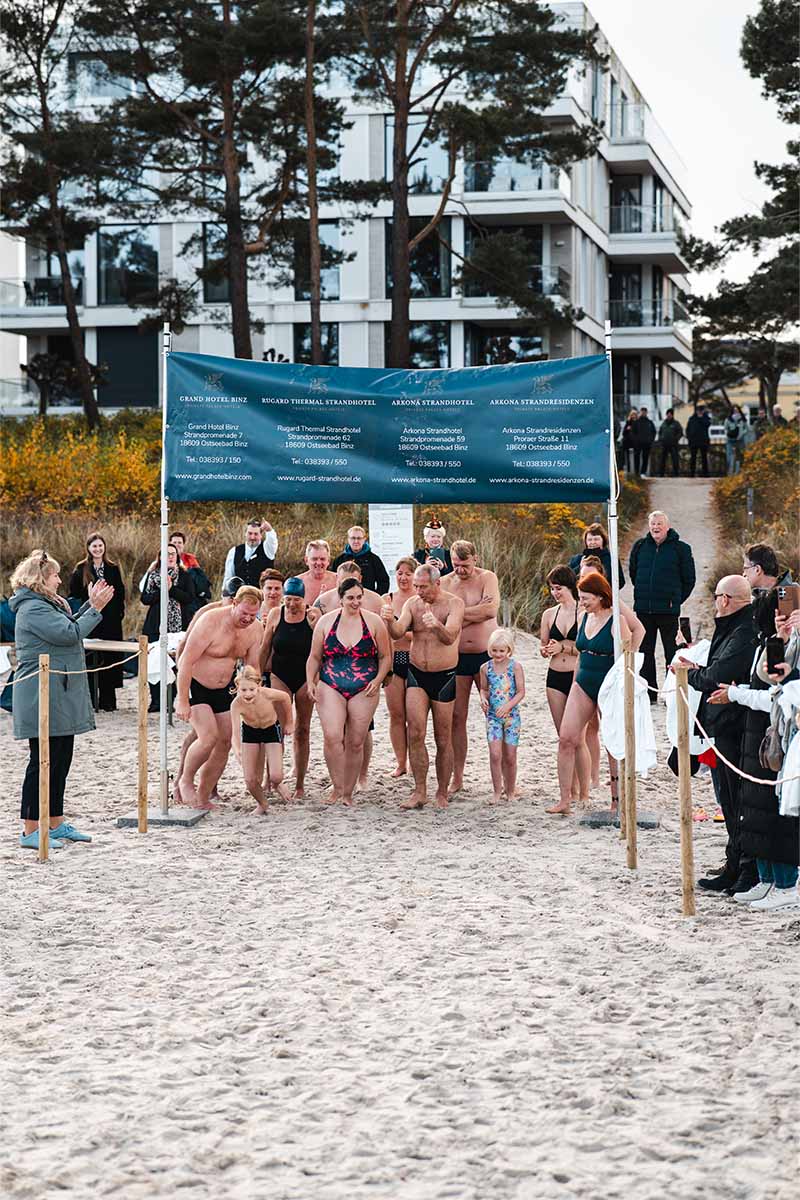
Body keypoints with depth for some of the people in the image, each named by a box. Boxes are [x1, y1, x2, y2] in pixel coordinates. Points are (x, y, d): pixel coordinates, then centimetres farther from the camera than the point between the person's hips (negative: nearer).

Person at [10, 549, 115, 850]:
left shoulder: (47, 605, 18)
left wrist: (90, 605, 15)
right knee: (44, 761, -8)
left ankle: (56, 824, 21)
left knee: (61, 760, 13)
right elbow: (70, 633, -20)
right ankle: (30, 831, -5)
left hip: (61, 698, 11)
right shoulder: (33, 609, -15)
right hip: (43, 698, -11)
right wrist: (95, 609, -12)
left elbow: (69, 629, 22)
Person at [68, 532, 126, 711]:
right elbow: (73, 593, 2)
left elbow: (120, 594, 9)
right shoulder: (81, 569, 3)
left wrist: (119, 613, 0)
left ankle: (108, 700, 5)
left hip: (110, 620, 1)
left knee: (110, 659, 0)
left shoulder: (113, 569, 8)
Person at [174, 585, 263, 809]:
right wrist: (182, 701, -25)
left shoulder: (255, 629, -4)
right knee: (209, 737, -22)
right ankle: (185, 781, 1)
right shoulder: (211, 621, -24)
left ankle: (203, 798, 15)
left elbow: (253, 668, 7)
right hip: (195, 685, -7)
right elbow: (187, 661, -24)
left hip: (223, 688, 7)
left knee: (224, 744, 4)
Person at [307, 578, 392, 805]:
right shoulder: (326, 622, 5)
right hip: (330, 688, 0)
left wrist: (378, 680, -7)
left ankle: (348, 792, 13)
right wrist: (310, 681, -3)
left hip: (364, 691, 0)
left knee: (355, 743, 1)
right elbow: (315, 657, 11)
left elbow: (385, 657, 8)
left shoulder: (373, 622, 3)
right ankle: (337, 786, -10)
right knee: (332, 736, -20)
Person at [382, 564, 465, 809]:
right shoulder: (412, 603, 2)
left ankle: (442, 793, 15)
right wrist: (390, 620, -32)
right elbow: (397, 633, -10)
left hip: (444, 677, -2)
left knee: (443, 740, 4)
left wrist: (437, 626, -45)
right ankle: (420, 791, -4)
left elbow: (449, 637, -24)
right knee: (415, 733, -10)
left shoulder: (454, 603, -9)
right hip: (416, 674, 2)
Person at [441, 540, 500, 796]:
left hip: (486, 654, -2)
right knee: (456, 717, 2)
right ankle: (457, 778, 9)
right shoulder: (445, 583, 4)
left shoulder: (487, 578, -2)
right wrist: (476, 612, -13)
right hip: (456, 657, 2)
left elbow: (492, 609, -19)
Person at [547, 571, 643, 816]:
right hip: (583, 685, 6)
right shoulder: (584, 618, 8)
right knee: (566, 738, -5)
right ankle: (565, 799, -3)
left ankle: (617, 801, 12)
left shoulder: (617, 620, -12)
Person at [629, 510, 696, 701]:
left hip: (668, 610, -4)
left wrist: (676, 599, 4)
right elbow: (632, 572, 22)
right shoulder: (640, 547, 7)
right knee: (645, 652, 7)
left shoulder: (681, 549, -2)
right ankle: (649, 694, 14)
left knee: (672, 653, -1)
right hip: (643, 609, 4)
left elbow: (689, 580, 5)